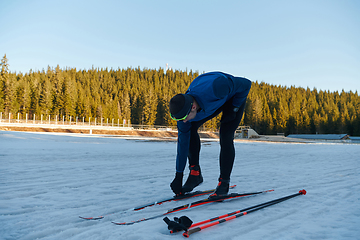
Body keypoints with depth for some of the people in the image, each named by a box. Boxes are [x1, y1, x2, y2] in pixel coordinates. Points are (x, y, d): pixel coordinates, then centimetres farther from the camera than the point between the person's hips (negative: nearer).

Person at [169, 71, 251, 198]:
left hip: (235, 96, -4)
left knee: (225, 137, -19)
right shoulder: (183, 109, -27)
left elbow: (246, 84, -27)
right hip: (215, 102, 5)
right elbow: (183, 142, -17)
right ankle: (195, 173, 0)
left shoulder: (213, 88, -45)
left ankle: (224, 183, -6)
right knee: (189, 129, -12)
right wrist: (178, 176, -13)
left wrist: (234, 108, -21)